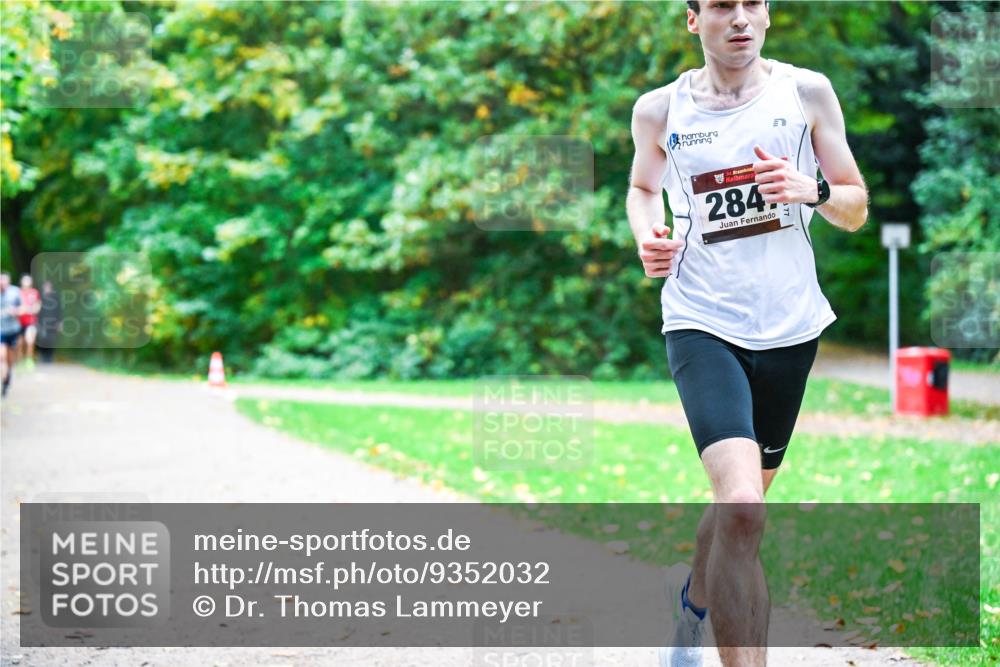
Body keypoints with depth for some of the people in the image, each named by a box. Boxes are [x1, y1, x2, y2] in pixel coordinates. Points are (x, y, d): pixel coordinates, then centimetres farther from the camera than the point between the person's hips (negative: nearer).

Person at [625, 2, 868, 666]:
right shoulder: (659, 110, 0)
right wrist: (648, 236, -2)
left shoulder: (807, 92, 0)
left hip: (790, 327, 3)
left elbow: (857, 211, 5)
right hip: (702, 324, -3)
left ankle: (693, 593, 50)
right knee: (742, 507, -23)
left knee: (743, 498, 19)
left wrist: (812, 191, -17)